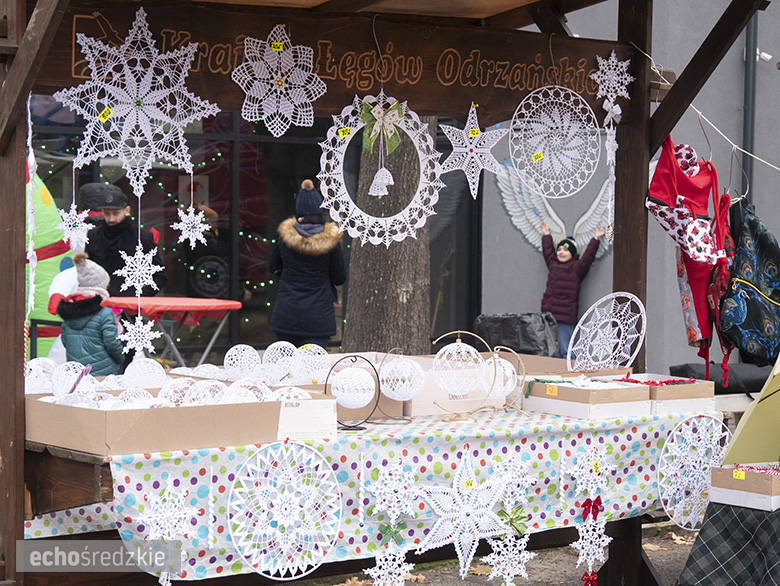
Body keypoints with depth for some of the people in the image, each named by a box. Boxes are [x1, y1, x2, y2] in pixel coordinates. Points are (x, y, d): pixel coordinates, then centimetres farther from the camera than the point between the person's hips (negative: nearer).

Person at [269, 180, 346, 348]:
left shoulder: (285, 236, -2)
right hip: (318, 318, -2)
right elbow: (339, 278, 1)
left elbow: (273, 268, 12)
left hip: (286, 314, 2)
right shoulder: (331, 240, -8)